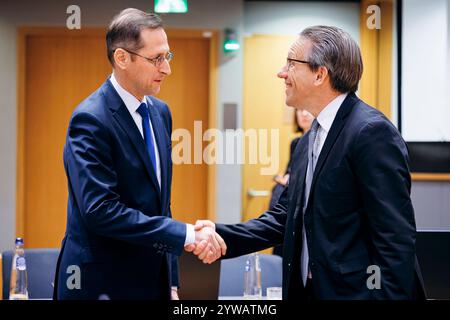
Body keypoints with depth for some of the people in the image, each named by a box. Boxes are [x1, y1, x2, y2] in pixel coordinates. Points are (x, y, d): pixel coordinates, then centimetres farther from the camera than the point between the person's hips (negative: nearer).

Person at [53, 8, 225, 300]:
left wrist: (171, 282, 13)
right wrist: (186, 235, -25)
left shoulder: (160, 112, 9)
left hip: (153, 279, 7)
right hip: (103, 284, -7)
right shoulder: (91, 120, -16)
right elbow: (100, 209, -25)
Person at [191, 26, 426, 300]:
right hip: (311, 289, 8)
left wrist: (390, 295, -22)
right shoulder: (308, 142, 11)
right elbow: (286, 216, 10)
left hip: (355, 291, -8)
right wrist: (220, 235, -3)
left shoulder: (372, 132, -16)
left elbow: (396, 237, -20)